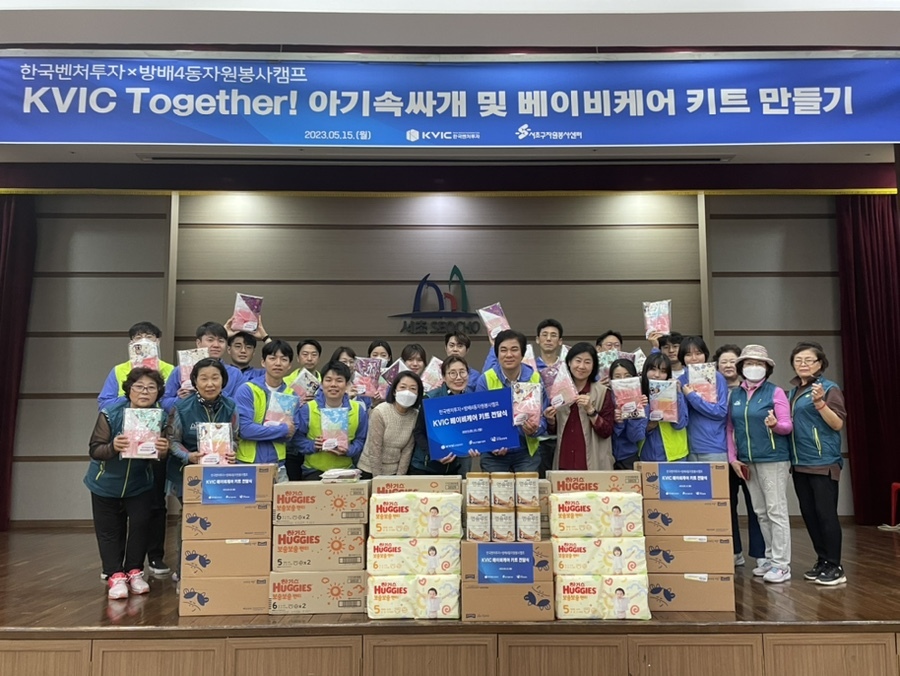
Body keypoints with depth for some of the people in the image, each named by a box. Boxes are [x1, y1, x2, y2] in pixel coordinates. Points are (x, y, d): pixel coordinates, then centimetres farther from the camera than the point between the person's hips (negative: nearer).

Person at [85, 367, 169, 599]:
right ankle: (115, 575, 15)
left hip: (139, 484, 1)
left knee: (141, 524, -3)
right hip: (106, 483, 0)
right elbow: (94, 450, -20)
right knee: (109, 530, 5)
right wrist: (113, 447, -40)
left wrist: (163, 452, -36)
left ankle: (134, 571, 15)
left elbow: (162, 456, -12)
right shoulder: (110, 414, -20)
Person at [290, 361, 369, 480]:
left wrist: (349, 450, -15)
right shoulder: (307, 409, -4)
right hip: (313, 471, -1)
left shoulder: (358, 410, 0)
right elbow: (297, 438, 1)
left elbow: (361, 440, 3)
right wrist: (313, 446, -16)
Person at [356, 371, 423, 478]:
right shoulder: (380, 412, -17)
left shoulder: (416, 416, -7)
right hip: (370, 471, -3)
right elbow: (374, 449, -15)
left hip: (394, 473, 3)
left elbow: (407, 451, -4)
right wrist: (378, 477, -14)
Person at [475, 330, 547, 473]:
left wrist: (535, 429, -27)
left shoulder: (535, 378, -7)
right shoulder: (485, 380, -10)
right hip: (494, 454, -1)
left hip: (527, 452, 1)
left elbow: (542, 417, -5)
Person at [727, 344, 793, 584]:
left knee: (776, 511, -2)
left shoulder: (775, 392, -5)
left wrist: (775, 424, -29)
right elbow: (730, 429, 9)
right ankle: (770, 558, 22)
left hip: (773, 459, -5)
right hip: (747, 461, 5)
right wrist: (733, 458, 2)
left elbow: (787, 426, -7)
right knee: (761, 512, 12)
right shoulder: (735, 395, 8)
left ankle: (781, 564, 4)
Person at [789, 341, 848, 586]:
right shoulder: (793, 392, 14)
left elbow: (838, 424, -11)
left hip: (824, 462, -7)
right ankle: (823, 561, 22)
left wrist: (820, 402, -24)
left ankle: (835, 567, 6)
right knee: (809, 514, 11)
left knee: (825, 513, -4)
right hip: (800, 463, 7)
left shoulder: (829, 388, -6)